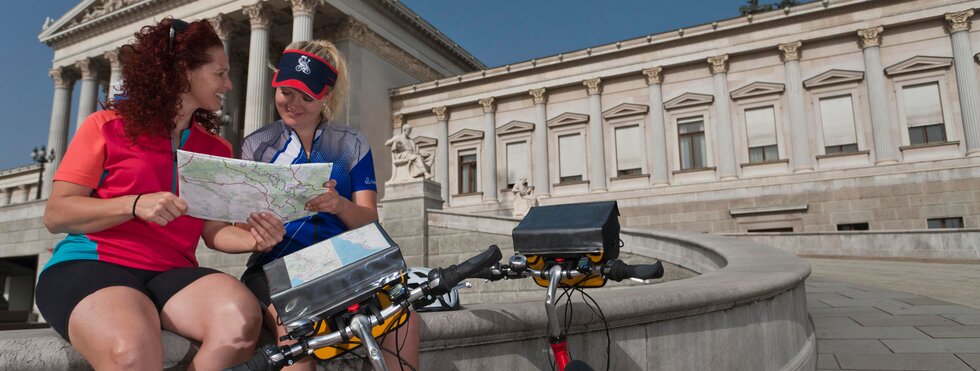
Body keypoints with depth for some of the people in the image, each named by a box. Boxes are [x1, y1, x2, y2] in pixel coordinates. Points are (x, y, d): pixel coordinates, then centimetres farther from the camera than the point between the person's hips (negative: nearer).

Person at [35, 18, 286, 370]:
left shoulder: (216, 149, 13)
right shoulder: (107, 126, 4)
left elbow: (213, 231, 9)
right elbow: (55, 214, 0)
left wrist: (254, 239, -14)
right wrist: (135, 204, -17)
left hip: (172, 272, 3)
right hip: (90, 265, -3)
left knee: (242, 319, -32)